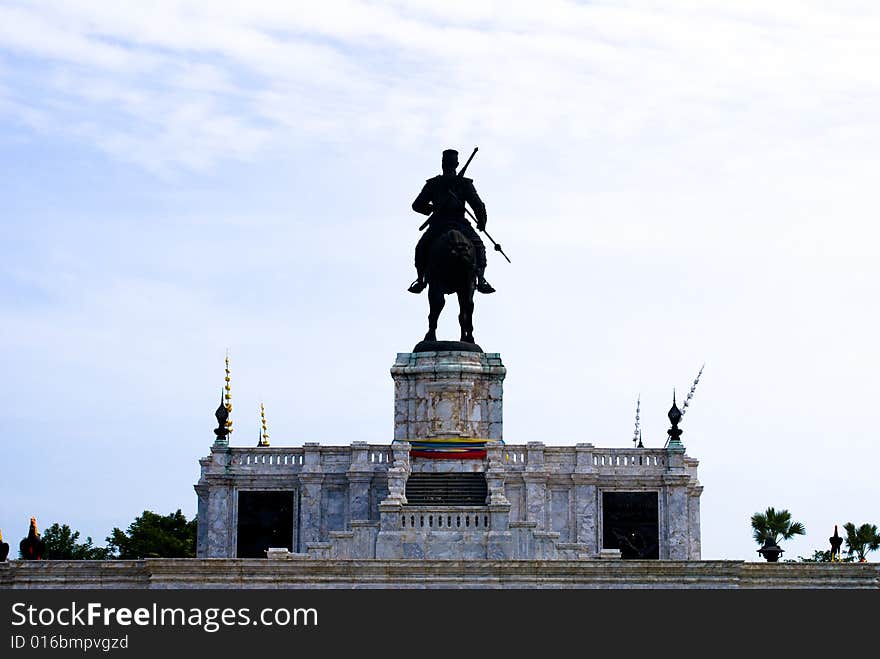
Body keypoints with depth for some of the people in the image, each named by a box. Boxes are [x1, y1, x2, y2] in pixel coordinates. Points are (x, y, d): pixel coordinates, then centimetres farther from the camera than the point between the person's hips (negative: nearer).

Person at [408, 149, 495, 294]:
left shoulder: (432, 183, 10)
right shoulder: (465, 183, 5)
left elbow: (417, 205, 11)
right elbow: (478, 205, -1)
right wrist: (482, 222, 15)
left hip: (437, 226, 1)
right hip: (460, 225, -1)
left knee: (421, 248, 25)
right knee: (479, 247, 19)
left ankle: (420, 279, 6)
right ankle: (481, 279, -3)